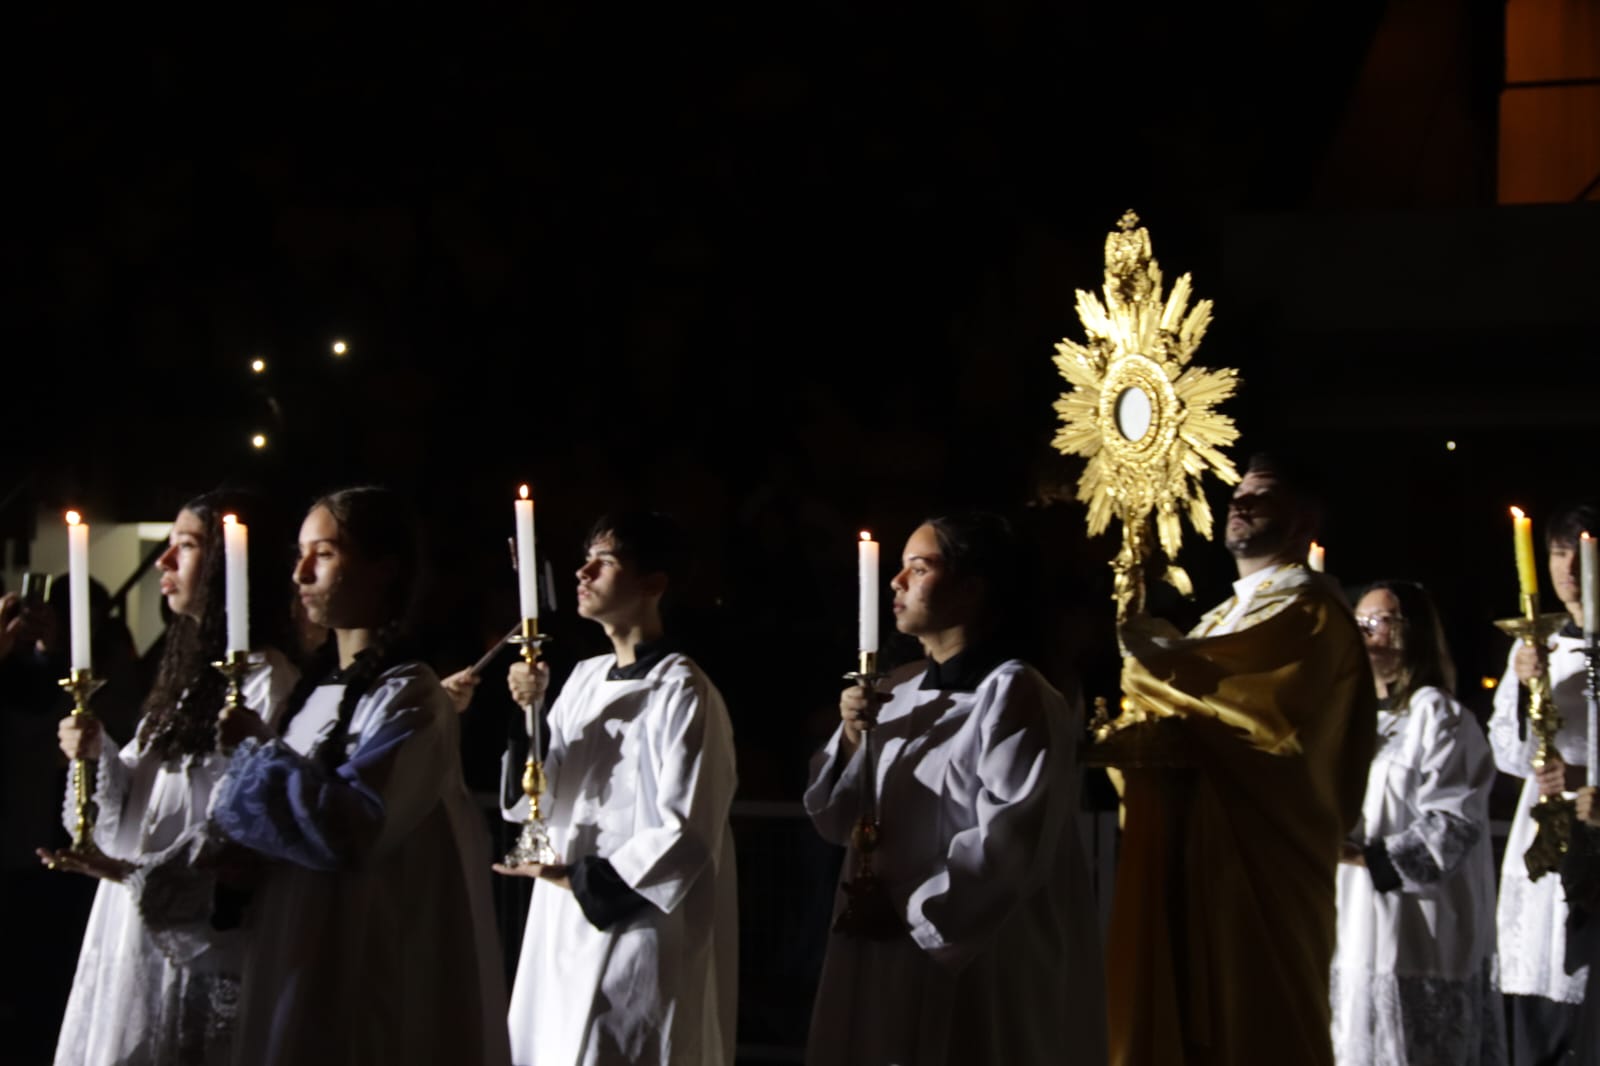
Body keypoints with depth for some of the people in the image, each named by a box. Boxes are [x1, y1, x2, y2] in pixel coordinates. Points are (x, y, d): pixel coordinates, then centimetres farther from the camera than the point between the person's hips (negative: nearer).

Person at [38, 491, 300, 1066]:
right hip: (138, 926, 9)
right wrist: (101, 756, 0)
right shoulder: (190, 672, 15)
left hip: (198, 938, -9)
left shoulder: (265, 683, -15)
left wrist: (139, 872, -24)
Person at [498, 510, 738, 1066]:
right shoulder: (585, 677, 10)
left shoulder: (682, 692, -13)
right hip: (563, 932, 7)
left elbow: (684, 837, -16)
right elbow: (539, 802, 8)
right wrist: (530, 717, -7)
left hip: (637, 934, -7)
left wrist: (579, 877, -12)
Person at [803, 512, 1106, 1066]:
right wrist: (850, 739, -4)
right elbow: (835, 821, 13)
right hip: (879, 961, 7)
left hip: (975, 968, -7)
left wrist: (909, 912, -13)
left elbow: (1010, 846, -19)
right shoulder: (897, 690, 11)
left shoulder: (1013, 695, -12)